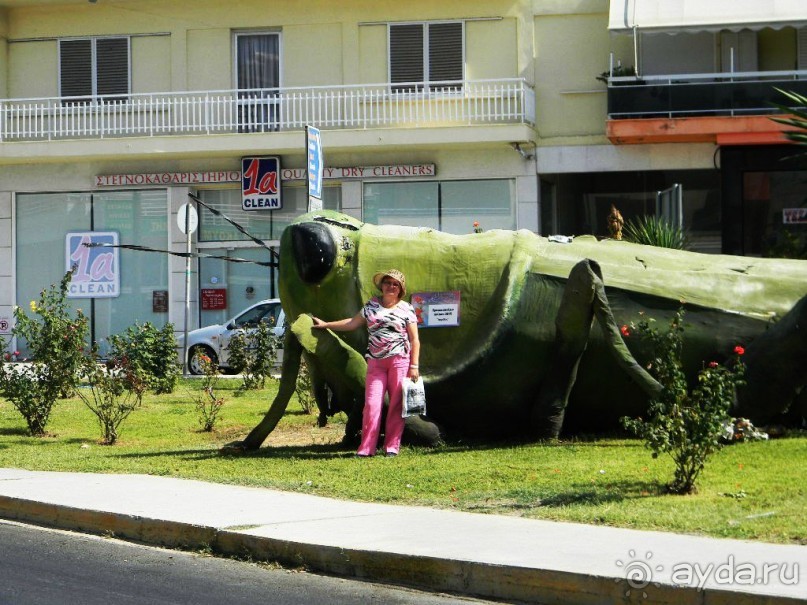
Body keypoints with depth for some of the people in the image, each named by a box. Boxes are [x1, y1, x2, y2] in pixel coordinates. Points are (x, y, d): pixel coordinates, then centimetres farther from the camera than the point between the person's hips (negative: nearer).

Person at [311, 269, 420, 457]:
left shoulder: (406, 309, 5)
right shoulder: (372, 305, 13)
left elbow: (414, 340, 4)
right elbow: (353, 323, 22)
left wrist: (414, 366, -3)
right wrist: (326, 325, 24)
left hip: (400, 361, -2)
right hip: (375, 362, 2)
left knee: (396, 404, -2)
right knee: (372, 403, -7)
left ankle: (392, 447, 5)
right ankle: (366, 448, -6)